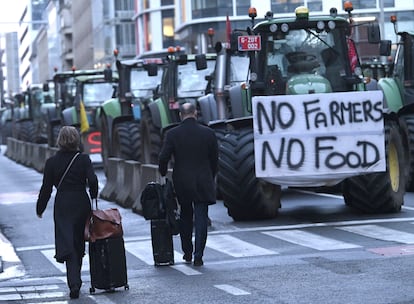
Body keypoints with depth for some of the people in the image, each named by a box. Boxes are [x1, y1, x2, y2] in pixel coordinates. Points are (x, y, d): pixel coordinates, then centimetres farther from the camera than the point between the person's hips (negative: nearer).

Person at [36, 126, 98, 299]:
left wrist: (40, 208, 13)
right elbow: (92, 181, -13)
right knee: (79, 244, 15)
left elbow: (46, 188, 1)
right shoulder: (83, 159, -4)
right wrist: (93, 196, 6)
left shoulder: (52, 162, -2)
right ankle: (76, 280, 26)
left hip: (62, 206, -1)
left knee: (67, 245, -5)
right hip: (81, 204, 1)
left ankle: (74, 284, -19)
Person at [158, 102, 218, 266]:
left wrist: (162, 175, 11)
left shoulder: (172, 134, -6)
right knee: (201, 218, 2)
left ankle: (187, 253, 22)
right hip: (203, 182, 0)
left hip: (182, 182, 1)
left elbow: (163, 158, -7)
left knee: (185, 217, 17)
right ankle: (198, 256, -4)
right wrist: (211, 178, 17)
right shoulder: (208, 133, -2)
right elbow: (215, 159, 4)